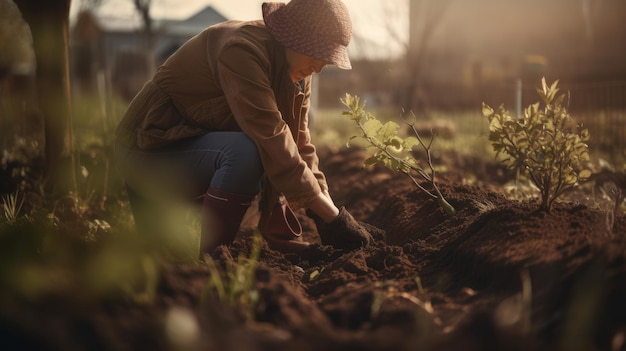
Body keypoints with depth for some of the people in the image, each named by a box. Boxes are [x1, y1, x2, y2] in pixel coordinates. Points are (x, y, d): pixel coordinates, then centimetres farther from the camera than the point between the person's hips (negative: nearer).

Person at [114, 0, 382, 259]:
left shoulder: (295, 69, 0)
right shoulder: (242, 50, -28)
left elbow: (299, 142, -1)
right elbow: (271, 139, -33)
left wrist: (324, 218, -10)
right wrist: (332, 216, -31)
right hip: (150, 151, -9)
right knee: (244, 151, -33)